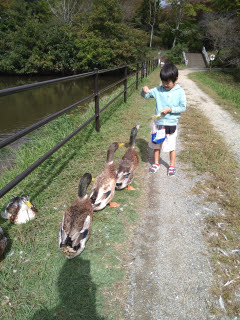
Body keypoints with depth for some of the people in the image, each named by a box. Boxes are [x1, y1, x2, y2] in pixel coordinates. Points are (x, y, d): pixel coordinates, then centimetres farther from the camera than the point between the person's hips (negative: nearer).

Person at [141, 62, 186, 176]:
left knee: (171, 146, 9)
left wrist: (170, 110, -19)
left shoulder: (180, 92, -7)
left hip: (171, 124, -3)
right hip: (158, 122, 3)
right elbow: (146, 95, 2)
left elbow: (183, 107, -7)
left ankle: (172, 166, 27)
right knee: (156, 144, 15)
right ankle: (156, 163, 34)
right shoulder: (158, 90, -1)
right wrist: (144, 90, -21)